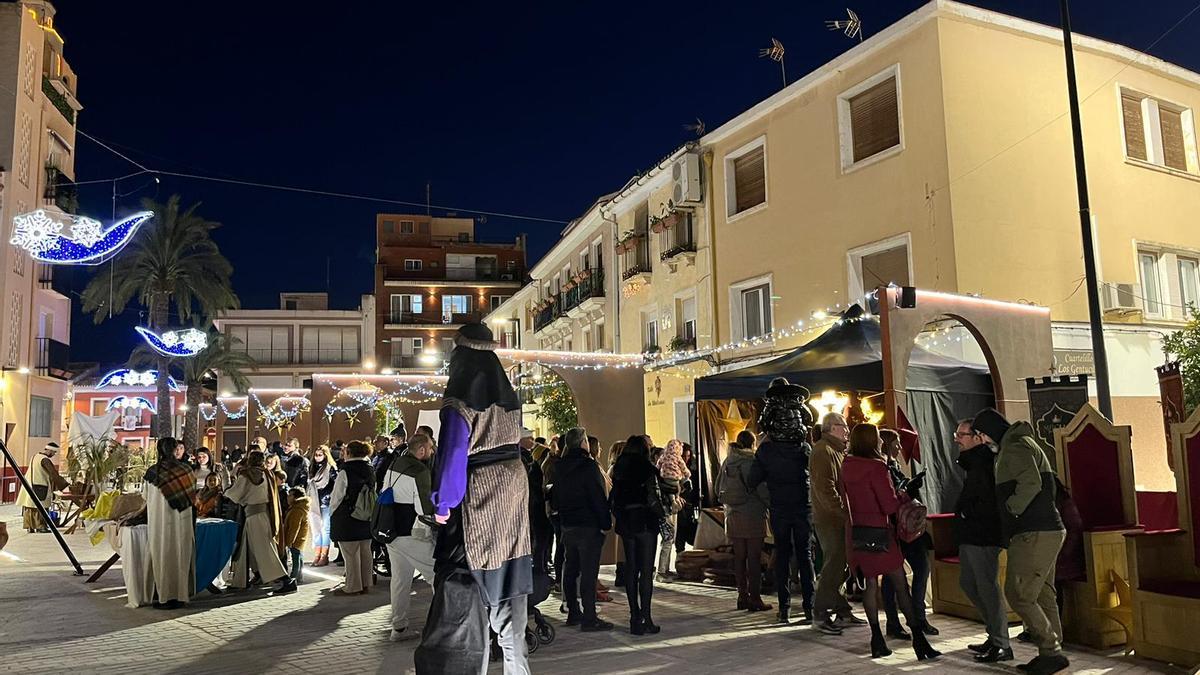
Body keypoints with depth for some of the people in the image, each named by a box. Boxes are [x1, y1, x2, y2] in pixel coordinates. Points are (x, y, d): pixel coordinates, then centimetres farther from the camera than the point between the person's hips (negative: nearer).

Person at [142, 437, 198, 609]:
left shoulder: (152, 471, -5)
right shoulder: (185, 469, -7)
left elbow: (145, 495, 9)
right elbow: (192, 496, 3)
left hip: (159, 520, -1)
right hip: (182, 521, 1)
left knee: (163, 555, 7)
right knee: (181, 555, 9)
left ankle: (164, 597, 10)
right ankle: (181, 595, 15)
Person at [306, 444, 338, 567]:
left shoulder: (331, 468, -6)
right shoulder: (312, 468, 14)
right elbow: (308, 485, 21)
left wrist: (331, 497, -14)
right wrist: (308, 498, 14)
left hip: (326, 503, -6)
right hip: (314, 503, 7)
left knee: (325, 529, -3)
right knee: (315, 530, 9)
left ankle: (324, 556, 0)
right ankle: (317, 555, 14)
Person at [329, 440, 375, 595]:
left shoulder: (345, 472, -15)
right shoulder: (370, 471, 5)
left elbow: (336, 497, -10)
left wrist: (332, 513, 6)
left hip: (347, 518, -7)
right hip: (367, 518, 7)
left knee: (351, 554, 1)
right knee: (365, 552, 13)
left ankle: (353, 587, 7)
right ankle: (365, 584, 21)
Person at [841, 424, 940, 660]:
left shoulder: (847, 466, 5)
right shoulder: (875, 467, -16)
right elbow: (890, 505, -17)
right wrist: (903, 497, 3)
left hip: (857, 531, 6)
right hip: (879, 532, -6)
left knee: (870, 583, 9)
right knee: (900, 584, 1)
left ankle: (877, 640, 9)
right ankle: (918, 636, 3)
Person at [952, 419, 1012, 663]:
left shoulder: (983, 462, -16)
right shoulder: (974, 460, 15)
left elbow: (990, 500, -24)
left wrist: (968, 513, -13)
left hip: (983, 535, -11)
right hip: (970, 535, 11)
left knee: (987, 587, -3)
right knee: (968, 583, 16)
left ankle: (1002, 645, 6)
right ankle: (995, 634, 27)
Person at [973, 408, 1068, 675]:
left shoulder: (1015, 446, -13)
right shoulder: (1023, 443, 21)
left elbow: (1030, 483, -27)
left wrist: (1012, 508, -13)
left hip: (1034, 534, -11)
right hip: (1046, 531, 11)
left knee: (1018, 595, -7)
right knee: (1042, 596, 12)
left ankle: (1052, 653, -3)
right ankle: (1051, 654, 16)